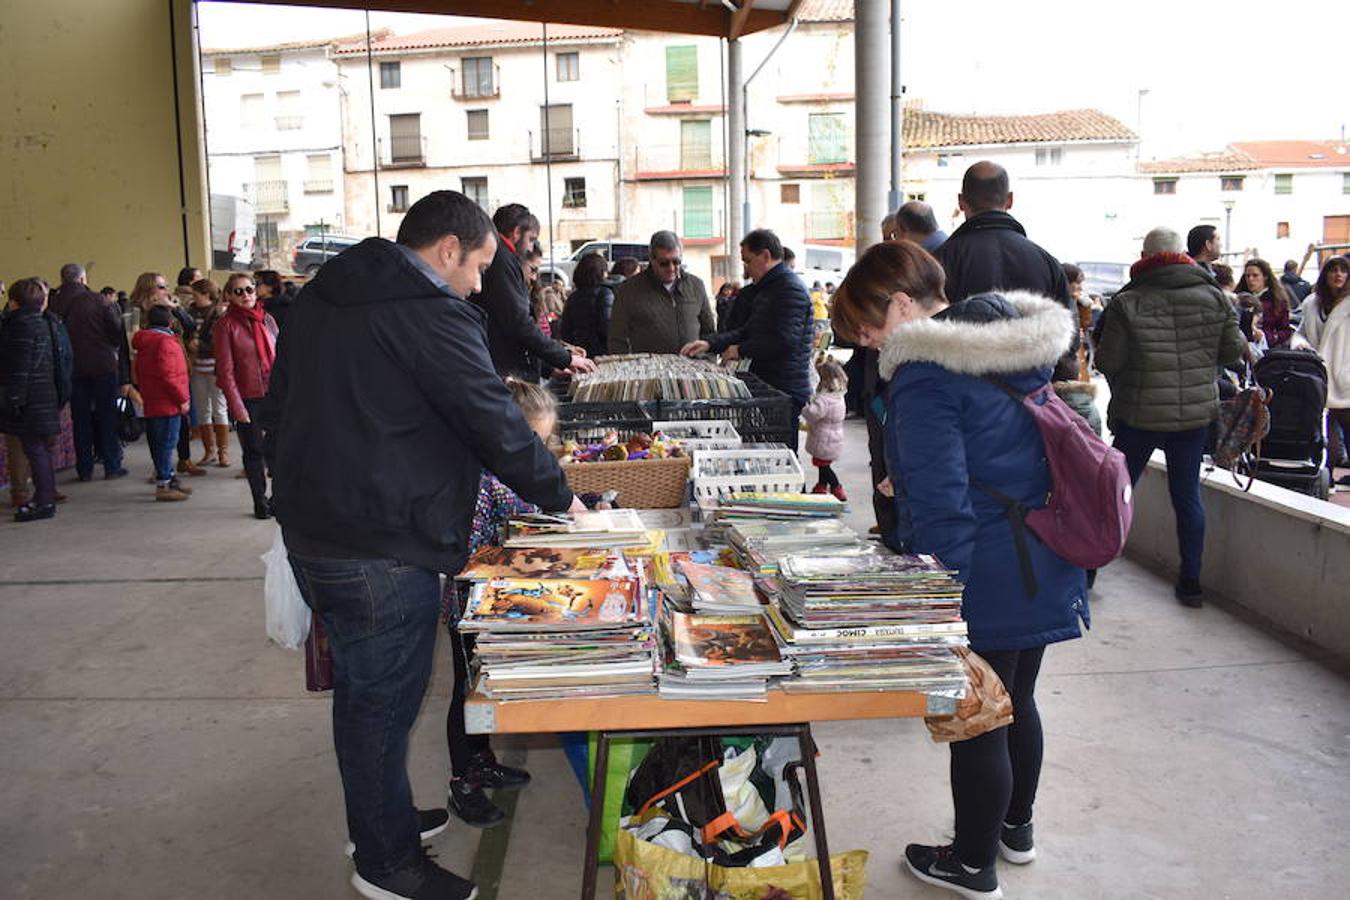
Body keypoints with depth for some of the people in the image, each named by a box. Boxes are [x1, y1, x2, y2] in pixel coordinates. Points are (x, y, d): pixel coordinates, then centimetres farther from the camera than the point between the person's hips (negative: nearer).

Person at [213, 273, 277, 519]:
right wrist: (237, 406, -11)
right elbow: (225, 370, -6)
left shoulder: (267, 319, 8)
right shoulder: (225, 325, -4)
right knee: (254, 450, 4)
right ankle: (260, 501, 16)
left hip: (274, 395, 3)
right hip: (247, 398, -3)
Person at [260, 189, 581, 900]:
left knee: (364, 689, 22)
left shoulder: (320, 297, 11)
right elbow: (495, 422, -15)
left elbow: (278, 408, 18)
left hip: (310, 530, 9)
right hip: (383, 548, -9)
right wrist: (558, 497, -1)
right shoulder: (430, 312, -17)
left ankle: (385, 817, 40)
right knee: (383, 699, 5)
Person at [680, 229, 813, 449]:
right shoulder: (767, 289, 19)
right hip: (766, 385, 10)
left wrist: (741, 350, -13)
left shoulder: (790, 289, -14)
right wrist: (709, 343, 7)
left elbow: (785, 341, -24)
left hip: (785, 390, -10)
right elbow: (748, 331, 20)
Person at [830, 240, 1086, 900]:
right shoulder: (1021, 347, 8)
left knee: (975, 723, 7)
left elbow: (939, 499, -24)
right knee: (1016, 703, 24)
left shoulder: (925, 374, -20)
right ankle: (1015, 828, 42)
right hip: (1045, 569, 9)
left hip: (985, 583, -9)